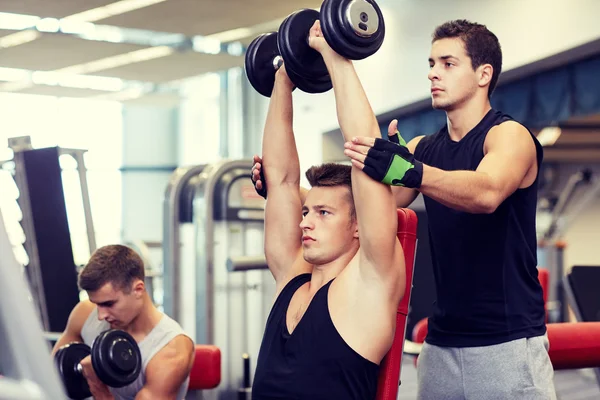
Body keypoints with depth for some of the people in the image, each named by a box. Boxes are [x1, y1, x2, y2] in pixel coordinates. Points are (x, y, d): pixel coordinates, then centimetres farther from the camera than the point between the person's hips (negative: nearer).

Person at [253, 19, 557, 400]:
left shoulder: (511, 135, -7)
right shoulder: (424, 148, 13)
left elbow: (486, 192, -29)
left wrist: (410, 172, -45)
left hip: (507, 343, -6)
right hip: (441, 343, 6)